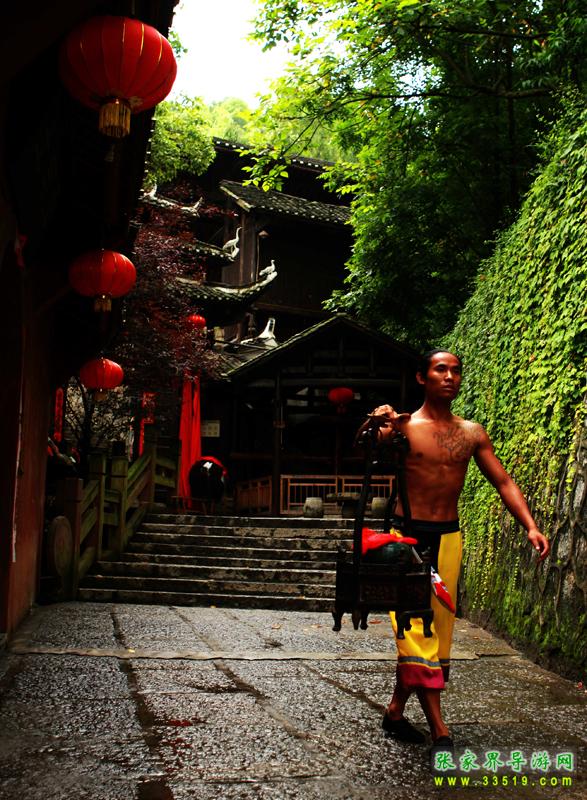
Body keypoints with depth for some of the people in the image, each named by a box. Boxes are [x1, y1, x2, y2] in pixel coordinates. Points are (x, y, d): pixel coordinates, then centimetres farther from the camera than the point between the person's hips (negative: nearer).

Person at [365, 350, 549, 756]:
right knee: (417, 628, -7)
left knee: (439, 627, 10)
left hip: (449, 538, 5)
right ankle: (440, 730, -3)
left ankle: (396, 711, 26)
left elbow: (503, 482, 5)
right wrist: (375, 426, -45)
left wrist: (530, 526, -9)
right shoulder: (403, 425, -5)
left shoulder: (472, 433, 8)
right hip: (409, 536, -5)